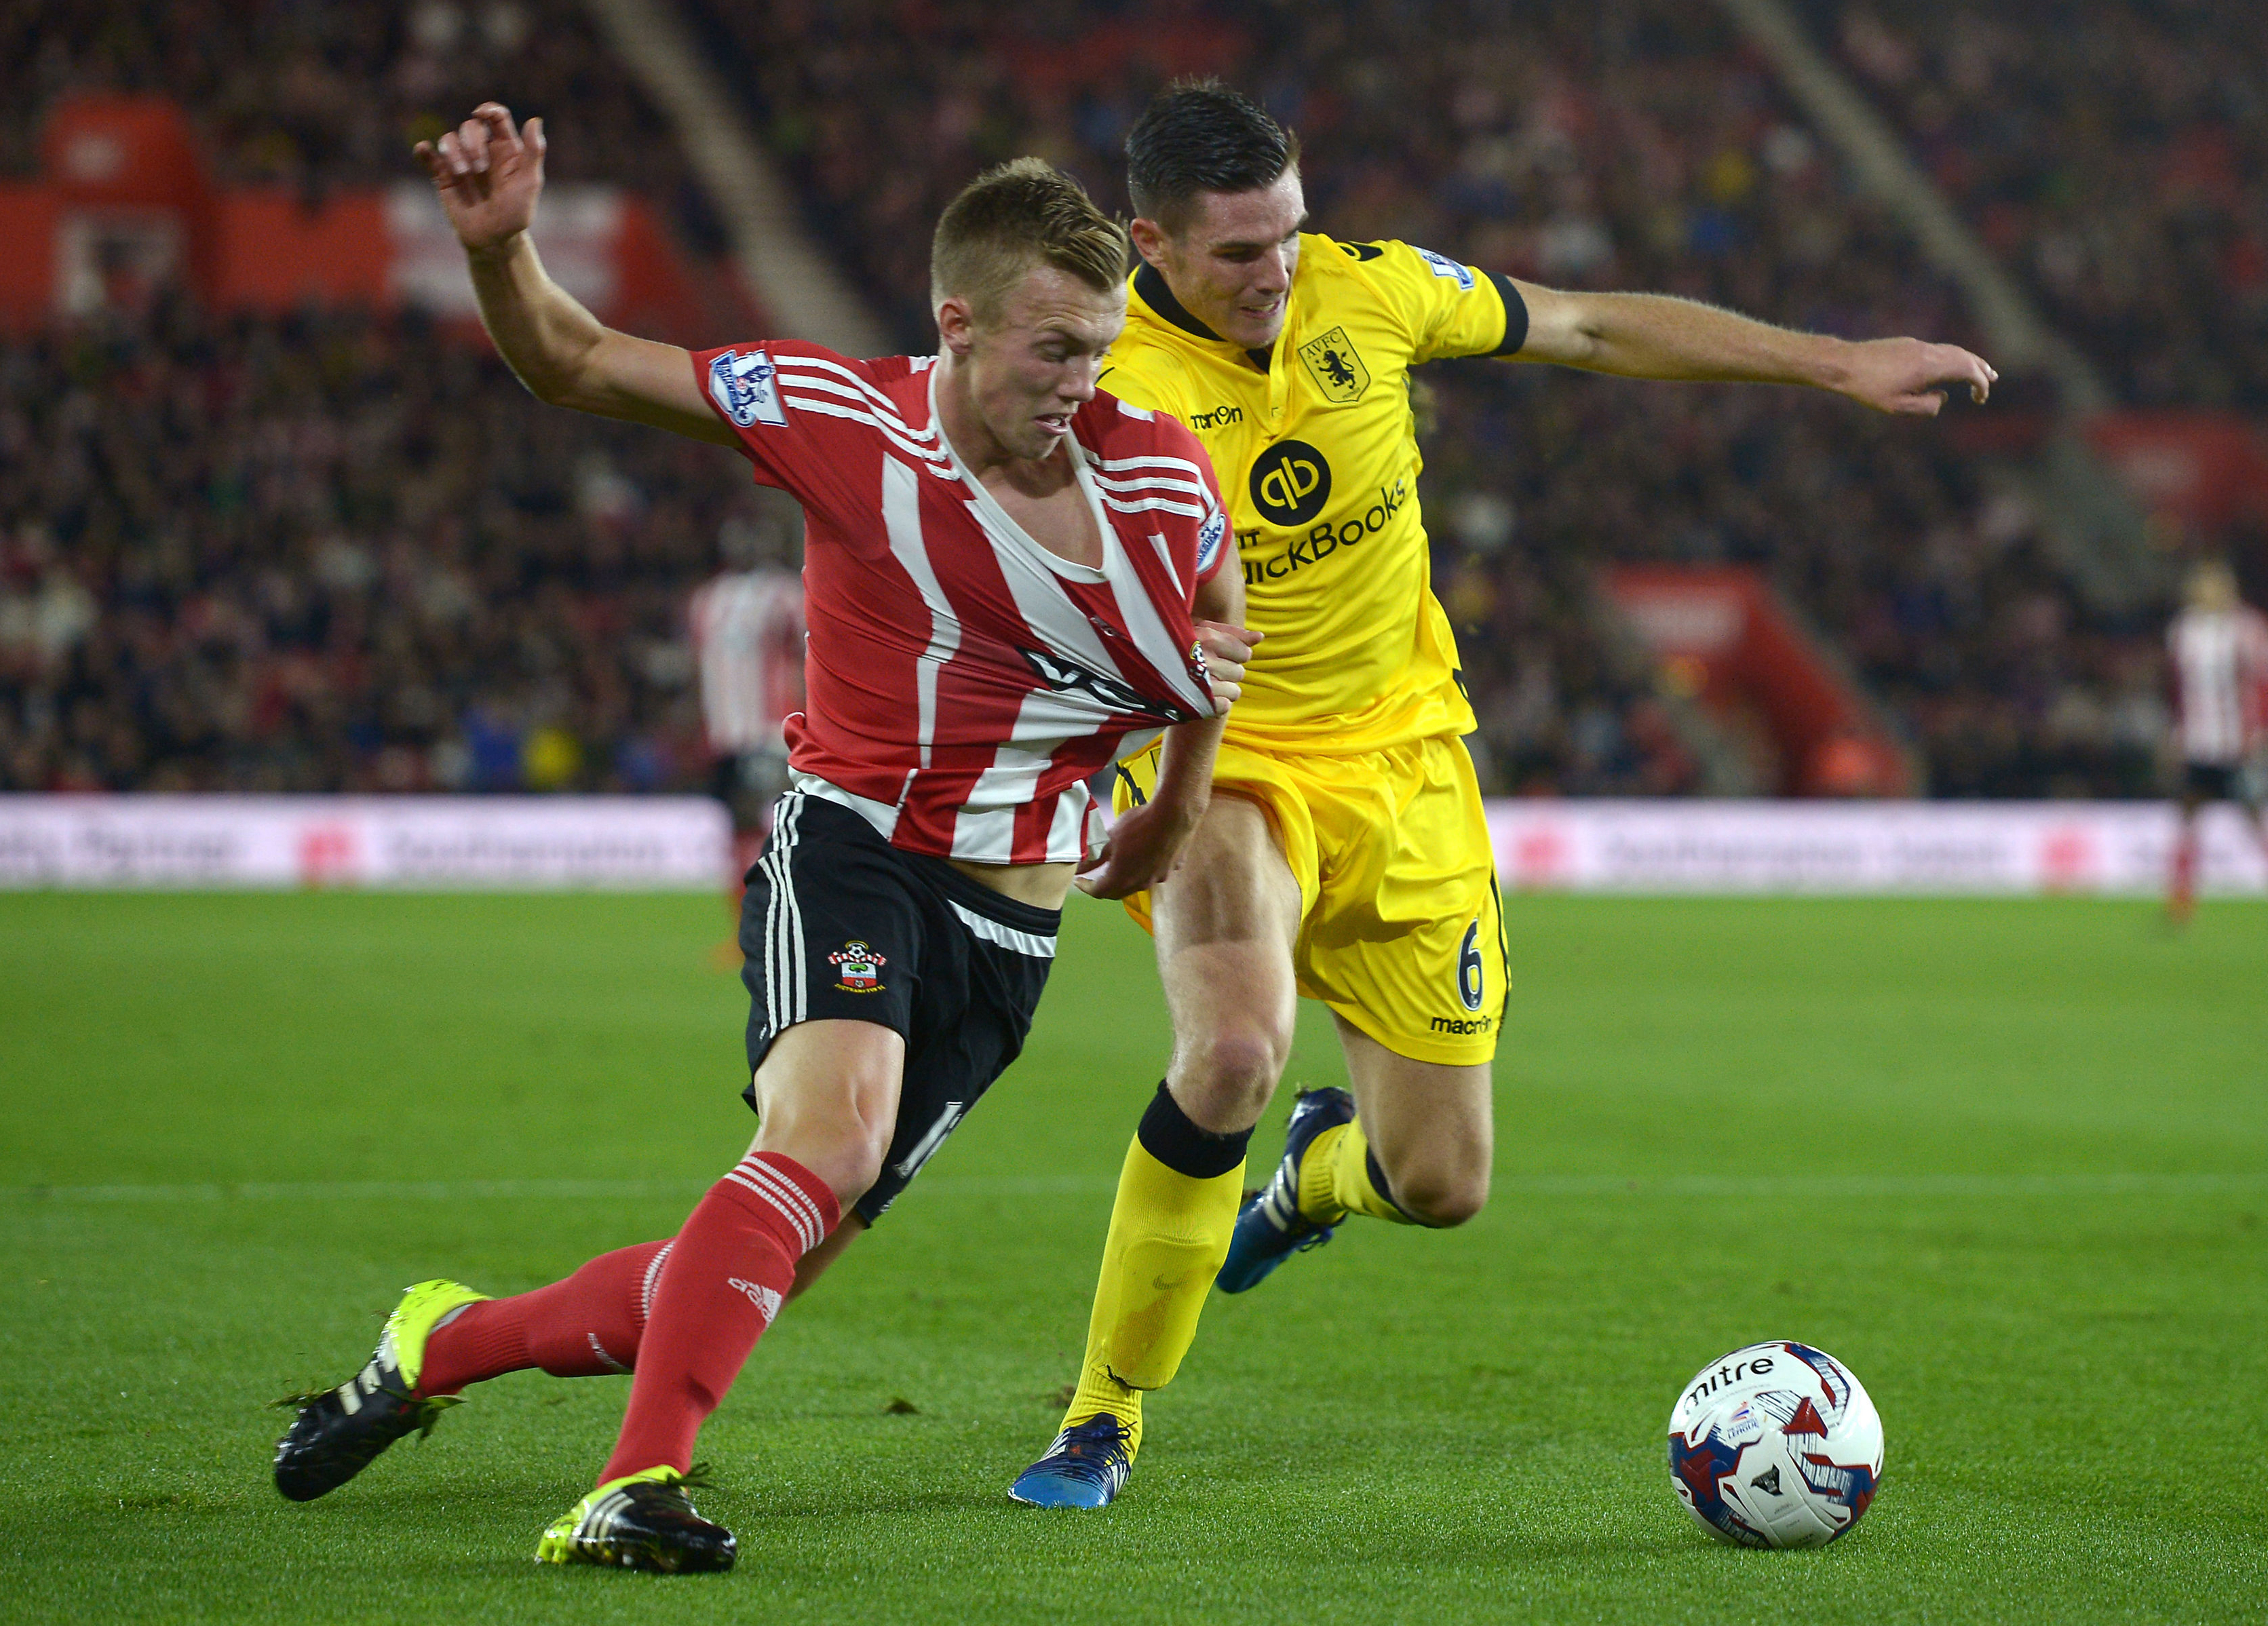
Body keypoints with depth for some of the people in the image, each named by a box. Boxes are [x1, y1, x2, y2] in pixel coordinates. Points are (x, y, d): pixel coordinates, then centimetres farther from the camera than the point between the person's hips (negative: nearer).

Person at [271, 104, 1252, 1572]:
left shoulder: (1164, 474, -2)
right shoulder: (843, 418, -9)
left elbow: (1220, 632, 21)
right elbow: (578, 366, -3)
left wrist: (1176, 819, 20)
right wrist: (499, 246, -21)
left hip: (1012, 929, 4)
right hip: (852, 851, -4)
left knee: (785, 1251, 3)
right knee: (829, 1134, -33)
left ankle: (448, 1342, 24)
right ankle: (638, 1487, -33)